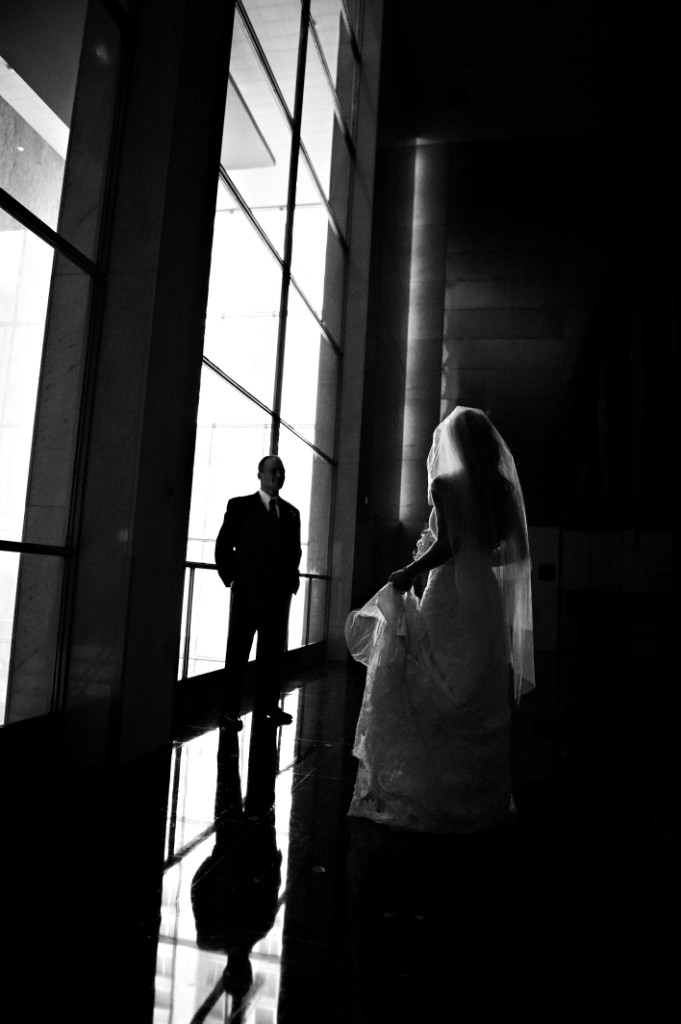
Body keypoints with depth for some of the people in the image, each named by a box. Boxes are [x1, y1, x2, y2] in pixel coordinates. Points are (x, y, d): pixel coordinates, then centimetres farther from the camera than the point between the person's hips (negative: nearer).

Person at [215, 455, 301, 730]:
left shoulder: (291, 513, 13)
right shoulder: (240, 506, 2)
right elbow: (223, 546, 2)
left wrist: (291, 580, 9)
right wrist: (232, 578, -3)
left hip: (280, 593, 4)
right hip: (248, 591, -4)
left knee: (273, 651, 8)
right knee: (238, 651, 1)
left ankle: (267, 705, 19)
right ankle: (230, 710, 8)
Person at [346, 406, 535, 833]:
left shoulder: (446, 485, -9)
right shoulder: (501, 488, 7)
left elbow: (449, 543, -20)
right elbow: (514, 552, 9)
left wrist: (409, 573, -11)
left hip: (449, 596, -6)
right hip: (487, 598, 6)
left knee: (436, 699, 4)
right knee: (482, 701, 14)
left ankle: (431, 798, 11)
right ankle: (483, 797, 24)